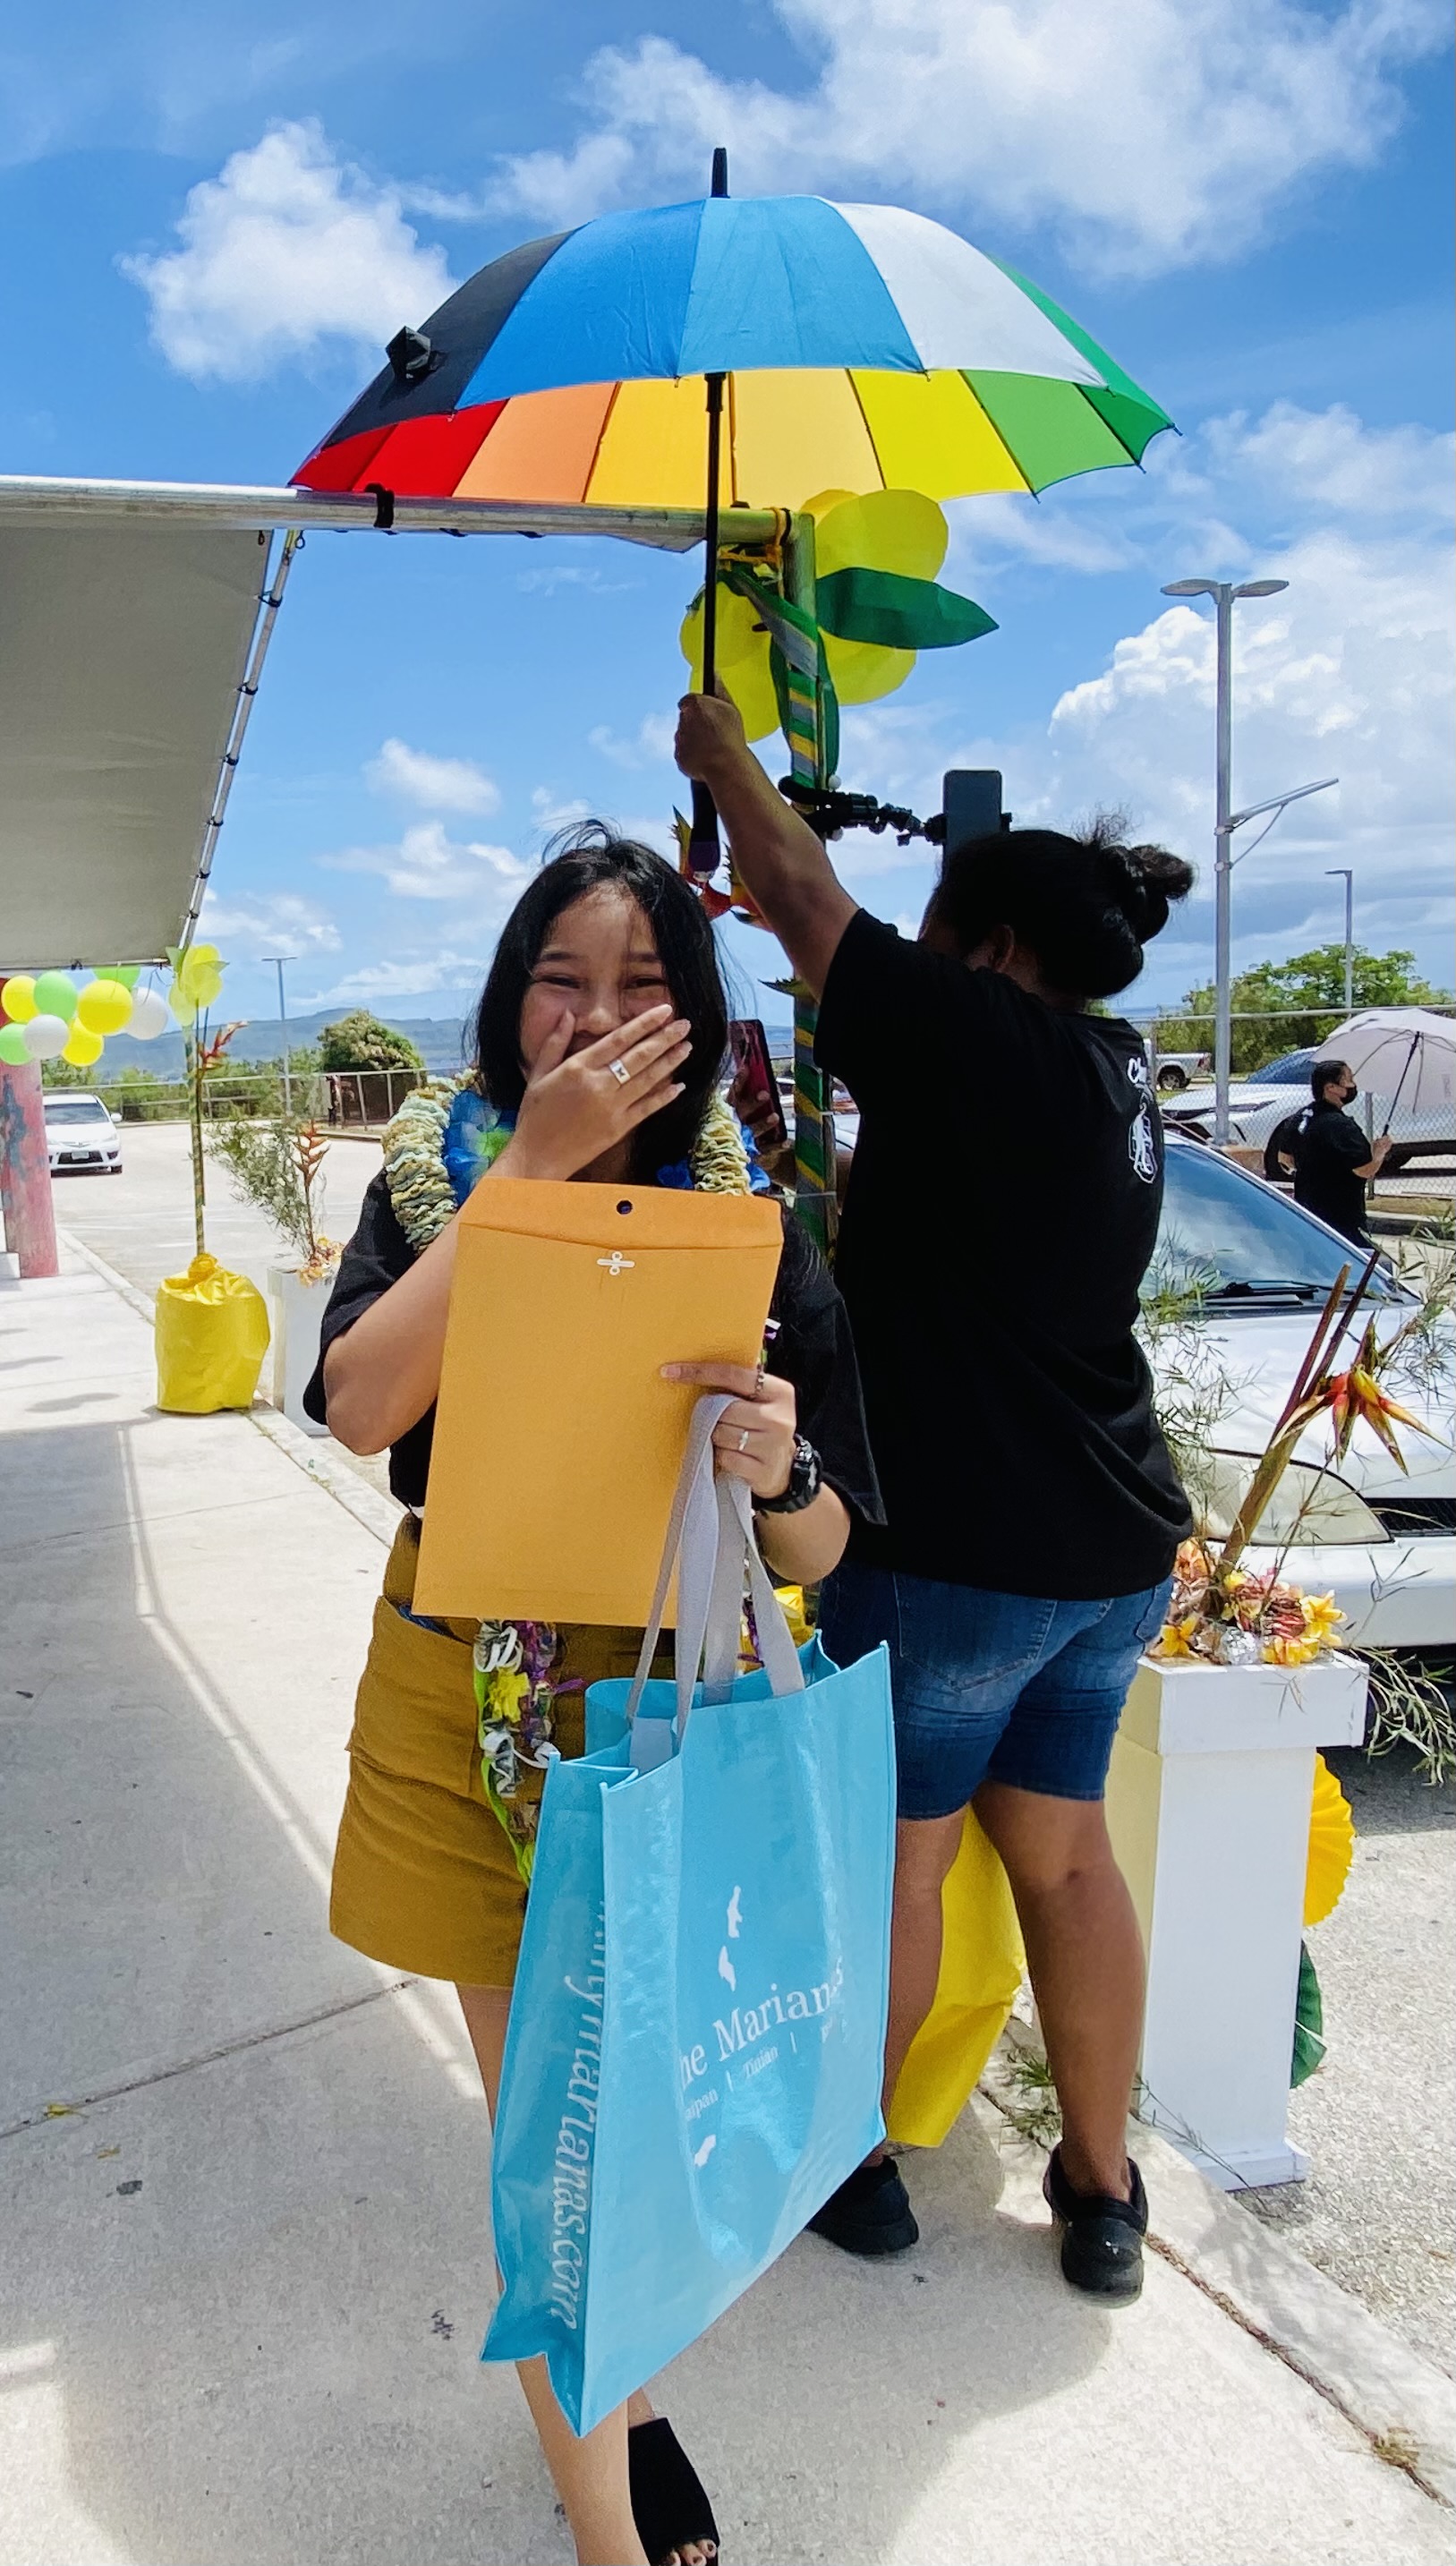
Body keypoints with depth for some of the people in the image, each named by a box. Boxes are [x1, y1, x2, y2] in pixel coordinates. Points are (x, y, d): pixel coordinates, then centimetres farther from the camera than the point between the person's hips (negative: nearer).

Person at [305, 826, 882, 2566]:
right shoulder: (435, 1179, -4)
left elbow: (817, 1556, -6)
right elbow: (361, 1406, -24)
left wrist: (779, 1471, -29)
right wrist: (533, 1164, -24)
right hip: (464, 1697, 0)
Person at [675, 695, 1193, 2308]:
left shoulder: (984, 1041, -16)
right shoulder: (1111, 1073, 9)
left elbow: (807, 900, -5)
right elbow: (860, 974, 21)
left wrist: (724, 759, 12)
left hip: (957, 1551, -8)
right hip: (1111, 1550, 8)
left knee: (894, 1856, 10)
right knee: (1061, 1850, 18)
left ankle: (848, 2162, 31)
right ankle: (1101, 2193, 31)